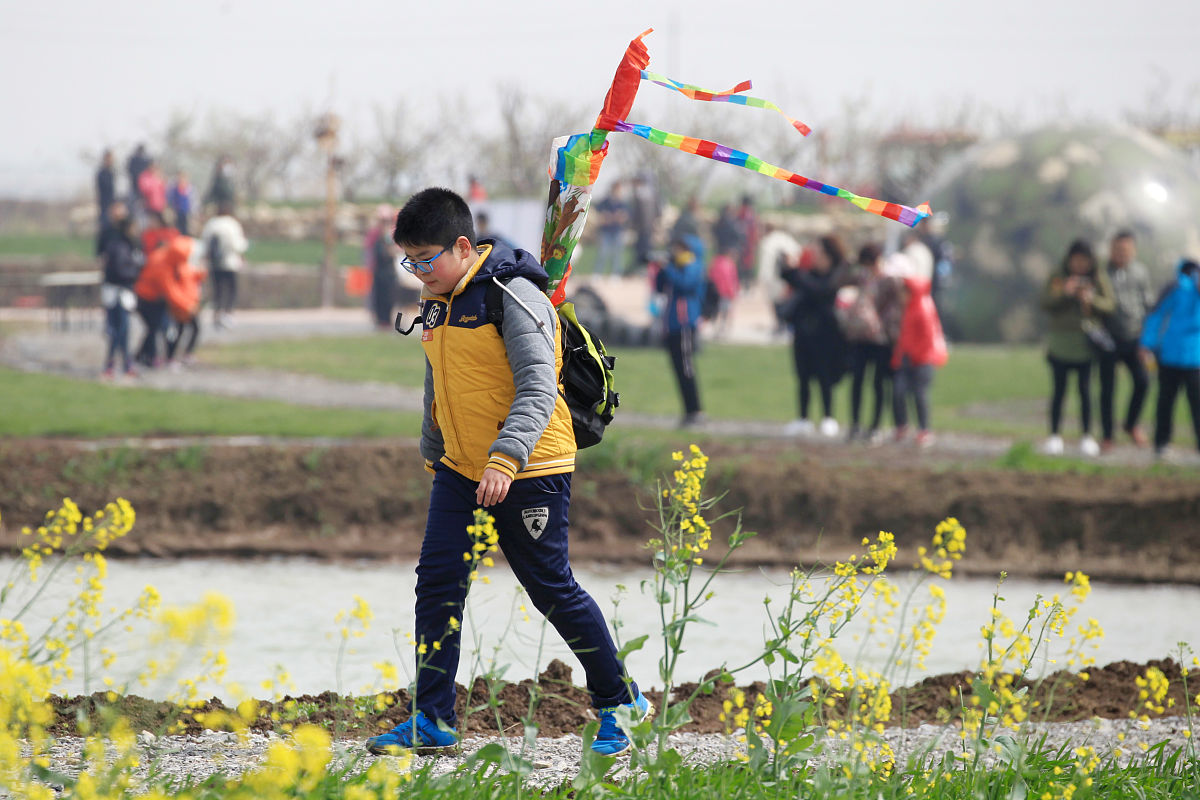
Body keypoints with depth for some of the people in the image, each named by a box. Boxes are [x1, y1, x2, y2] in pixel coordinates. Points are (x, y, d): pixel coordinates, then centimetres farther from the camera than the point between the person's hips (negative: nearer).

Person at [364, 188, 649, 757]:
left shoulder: (514, 297, -16)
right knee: (437, 582, -3)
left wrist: (506, 458, -35)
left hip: (530, 472, -7)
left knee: (552, 590, 0)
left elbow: (537, 390, -24)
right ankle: (432, 721, 1)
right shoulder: (435, 303, 9)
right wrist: (432, 453, 33)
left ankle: (620, 704, 16)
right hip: (461, 471, 7)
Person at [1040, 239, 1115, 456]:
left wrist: (1092, 299, -18)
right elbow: (1045, 303, -5)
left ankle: (1087, 437, 5)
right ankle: (1054, 436, 8)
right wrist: (1064, 293, -21)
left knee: (1085, 390, -1)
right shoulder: (1057, 279, 3)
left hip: (1087, 345, 0)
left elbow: (1109, 304, 0)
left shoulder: (1099, 279, 5)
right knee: (1059, 391, 3)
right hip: (1060, 344, 0)